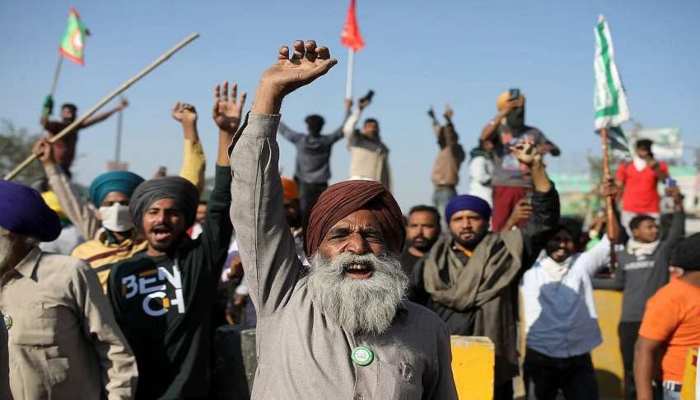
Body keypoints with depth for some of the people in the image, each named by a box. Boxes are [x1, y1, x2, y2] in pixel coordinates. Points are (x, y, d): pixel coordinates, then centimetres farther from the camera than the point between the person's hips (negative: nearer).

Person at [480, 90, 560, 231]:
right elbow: (484, 136, -18)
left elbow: (556, 151, 13)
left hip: (526, 187, 2)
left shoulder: (533, 132, 12)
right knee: (499, 226, -4)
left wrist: (548, 147, -11)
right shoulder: (498, 129, 5)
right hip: (503, 186, -2)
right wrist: (502, 114, -16)